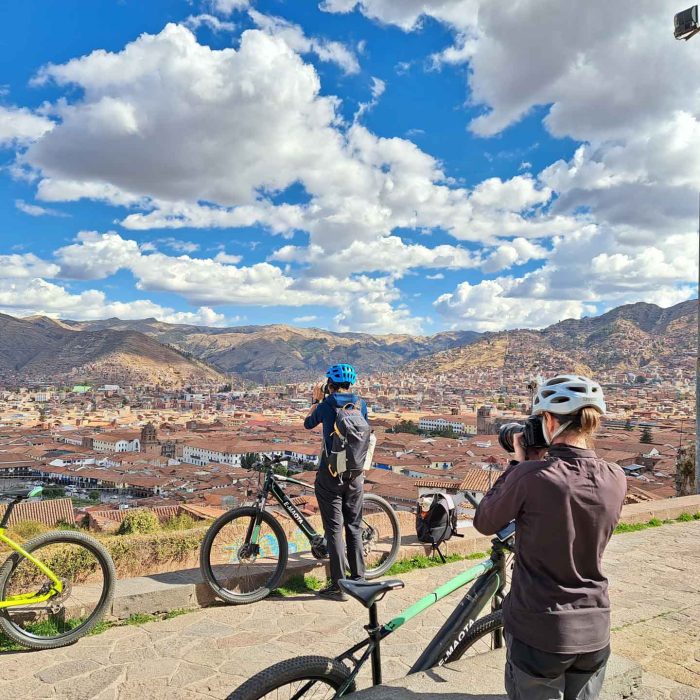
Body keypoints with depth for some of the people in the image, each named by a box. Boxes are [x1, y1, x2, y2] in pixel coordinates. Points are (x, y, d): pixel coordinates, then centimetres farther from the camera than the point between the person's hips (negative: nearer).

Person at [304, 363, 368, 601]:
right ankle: (359, 580, 23)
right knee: (354, 527, 15)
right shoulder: (361, 405, 0)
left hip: (331, 473, -4)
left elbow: (308, 423, 11)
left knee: (334, 528, 3)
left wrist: (317, 399, 22)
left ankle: (338, 586, 7)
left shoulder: (325, 406, -9)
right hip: (356, 474, 4)